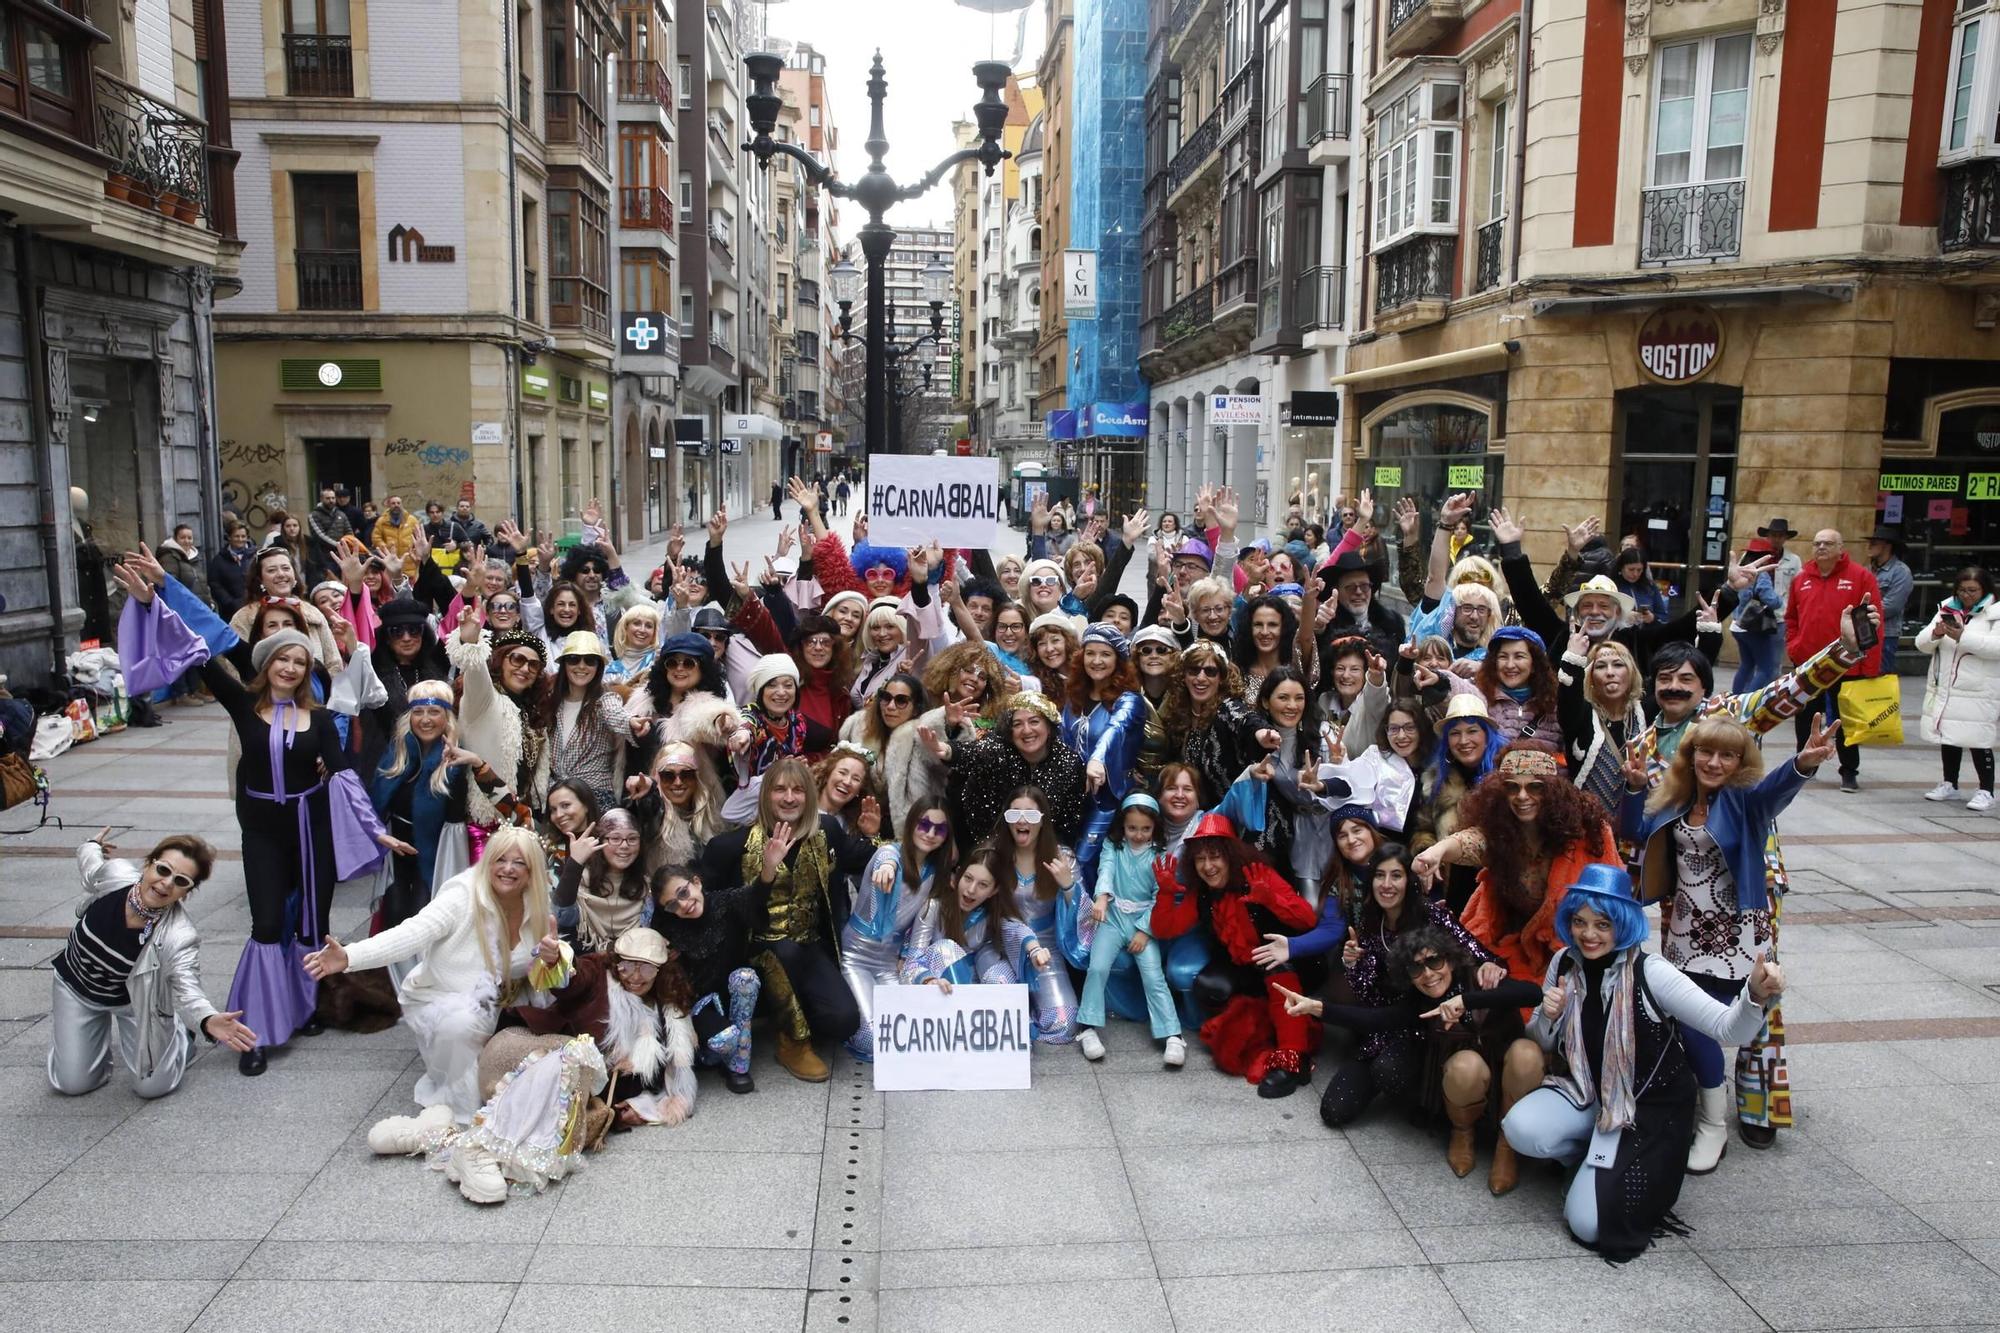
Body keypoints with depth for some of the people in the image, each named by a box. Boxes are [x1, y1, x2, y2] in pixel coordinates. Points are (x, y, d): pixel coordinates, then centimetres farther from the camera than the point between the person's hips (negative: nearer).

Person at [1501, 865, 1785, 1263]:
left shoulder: (1649, 972, -20)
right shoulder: (1565, 964, -5)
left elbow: (1727, 1028, -28)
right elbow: (1543, 1044, 7)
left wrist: (1756, 995, -50)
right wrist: (1548, 1016, -17)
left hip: (1650, 1106, -4)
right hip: (1588, 1091, 5)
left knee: (1589, 1222, -19)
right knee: (1521, 1129, -27)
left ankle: (1623, 1169, 15)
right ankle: (1598, 1159, 6)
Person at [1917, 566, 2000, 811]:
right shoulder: (1947, 609, 11)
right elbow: (1922, 644, 7)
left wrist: (1963, 637, -25)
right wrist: (1935, 634, -15)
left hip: (1978, 694, -5)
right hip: (1944, 689, 5)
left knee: (1978, 741, -4)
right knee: (1948, 737, 13)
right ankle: (1949, 785, 26)